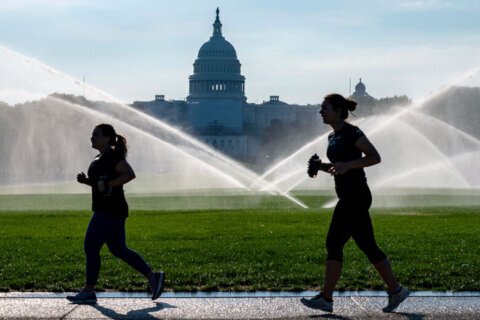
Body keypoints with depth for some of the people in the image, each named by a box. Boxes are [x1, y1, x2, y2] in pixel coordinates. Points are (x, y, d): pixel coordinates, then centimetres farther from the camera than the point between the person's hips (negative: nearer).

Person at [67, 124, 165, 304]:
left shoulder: (112, 155, -13)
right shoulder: (102, 157, 17)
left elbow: (130, 174, -22)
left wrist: (107, 184, -22)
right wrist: (86, 181, 10)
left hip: (108, 211, -11)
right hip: (108, 210, 11)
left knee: (91, 248, -5)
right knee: (119, 250, 12)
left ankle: (88, 292, 2)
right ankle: (153, 277, 11)